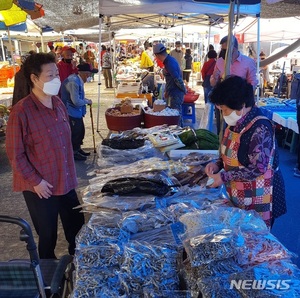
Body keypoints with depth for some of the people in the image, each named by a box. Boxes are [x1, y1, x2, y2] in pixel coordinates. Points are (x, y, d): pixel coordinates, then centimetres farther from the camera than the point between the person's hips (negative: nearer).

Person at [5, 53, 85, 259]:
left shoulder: (59, 104, 2)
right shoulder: (22, 111, -20)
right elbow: (15, 155, -16)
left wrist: (70, 171, 12)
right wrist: (36, 181, -15)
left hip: (66, 182, 7)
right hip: (41, 188, -6)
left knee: (77, 229, 20)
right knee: (48, 237, 13)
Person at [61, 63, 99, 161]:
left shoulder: (78, 80, 6)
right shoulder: (73, 82, -25)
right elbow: (76, 101, -27)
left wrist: (85, 100, -1)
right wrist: (87, 101, -11)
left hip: (77, 112, 10)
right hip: (71, 112, -10)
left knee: (81, 130, 19)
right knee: (75, 132, 1)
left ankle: (78, 149, 34)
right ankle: (74, 152, 16)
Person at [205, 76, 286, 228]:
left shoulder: (260, 128, -24)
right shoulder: (236, 123, 3)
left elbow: (258, 169, -25)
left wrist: (224, 177, -23)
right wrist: (218, 164, -4)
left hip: (256, 197, -8)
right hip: (237, 194, 8)